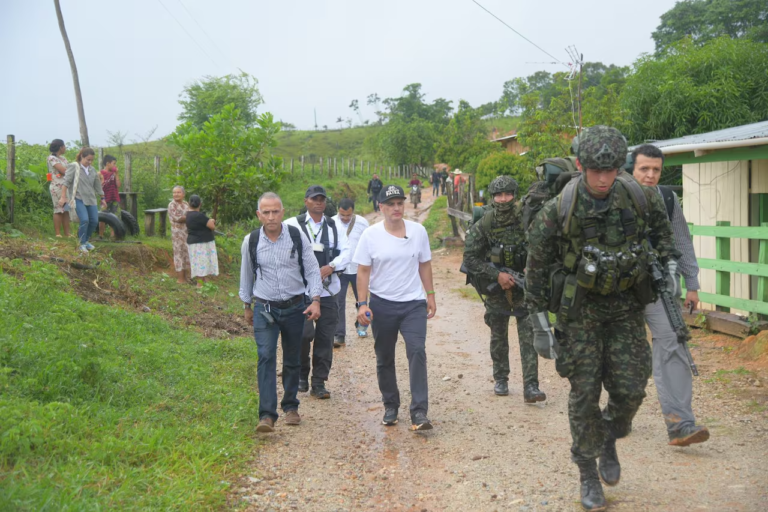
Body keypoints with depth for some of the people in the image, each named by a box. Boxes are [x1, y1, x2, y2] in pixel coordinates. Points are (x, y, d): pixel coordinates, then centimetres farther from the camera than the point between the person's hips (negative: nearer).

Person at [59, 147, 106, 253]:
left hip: (91, 199, 6)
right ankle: (82, 244, -5)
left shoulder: (93, 171, 13)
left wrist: (102, 198, 26)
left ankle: (86, 240, 22)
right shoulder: (74, 168, -4)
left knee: (94, 221, 0)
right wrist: (63, 197, -14)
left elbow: (97, 186, 22)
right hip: (79, 199, -6)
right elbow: (66, 182, -8)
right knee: (84, 220, -20)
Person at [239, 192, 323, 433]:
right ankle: (267, 415, -17)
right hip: (264, 307, -1)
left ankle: (291, 406, 28)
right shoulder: (251, 241, -2)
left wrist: (315, 300, -10)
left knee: (292, 359, 11)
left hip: (294, 306, 1)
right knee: (266, 357, -14)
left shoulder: (297, 237, -5)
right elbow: (246, 275, 12)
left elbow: (312, 270, 0)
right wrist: (247, 306, 18)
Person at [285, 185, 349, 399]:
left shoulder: (333, 226, 13)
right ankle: (302, 374, 12)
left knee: (325, 338, 5)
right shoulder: (293, 225, -1)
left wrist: (331, 267, -11)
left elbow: (345, 252, 6)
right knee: (304, 333, -15)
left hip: (328, 290, 4)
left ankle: (319, 383, 16)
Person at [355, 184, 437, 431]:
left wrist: (430, 295, 10)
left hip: (413, 303, 0)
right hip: (382, 304, 0)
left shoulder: (418, 231, 2)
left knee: (417, 351, -15)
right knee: (384, 359, 10)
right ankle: (390, 407, 27)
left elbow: (424, 265, 11)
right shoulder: (371, 235, -4)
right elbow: (363, 271, -3)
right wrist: (362, 304, -9)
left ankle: (419, 413, -14)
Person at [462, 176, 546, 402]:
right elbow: (470, 258, -9)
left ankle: (530, 387, -7)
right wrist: (497, 275, -17)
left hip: (523, 286, 0)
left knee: (528, 336, -7)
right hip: (496, 289, 0)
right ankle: (500, 379, 31)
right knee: (498, 337, 14)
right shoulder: (482, 226, -10)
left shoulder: (526, 221, -9)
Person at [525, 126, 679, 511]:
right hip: (580, 308, -2)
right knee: (584, 393, 0)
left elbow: (660, 226, 15)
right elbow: (537, 267, -7)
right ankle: (588, 474, 17)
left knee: (630, 388, -2)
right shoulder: (560, 210, -17)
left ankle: (609, 442, 29)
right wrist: (540, 324, -5)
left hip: (626, 306, 2)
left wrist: (669, 265, 9)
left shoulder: (638, 197, -9)